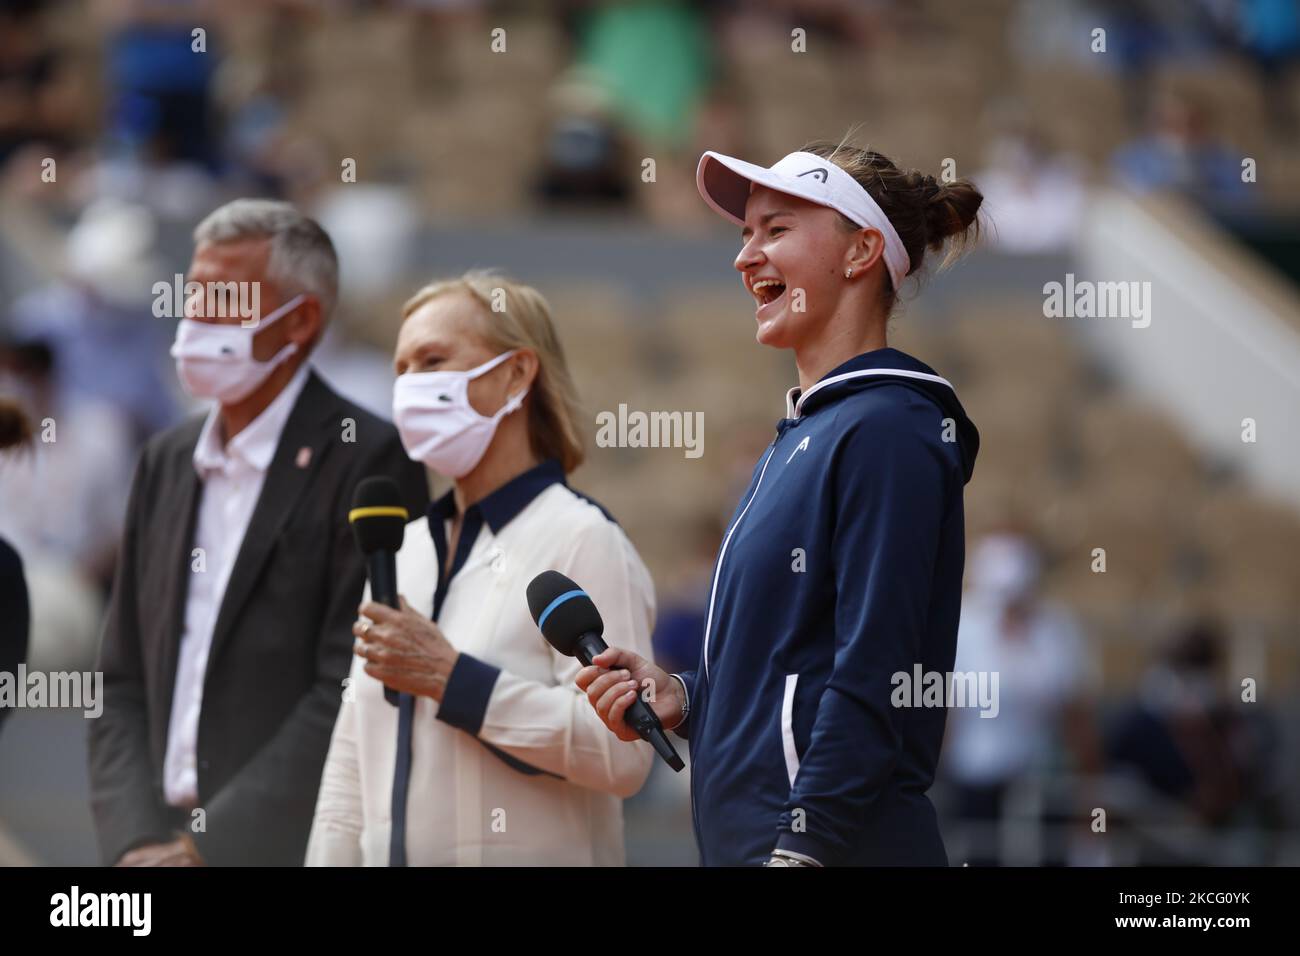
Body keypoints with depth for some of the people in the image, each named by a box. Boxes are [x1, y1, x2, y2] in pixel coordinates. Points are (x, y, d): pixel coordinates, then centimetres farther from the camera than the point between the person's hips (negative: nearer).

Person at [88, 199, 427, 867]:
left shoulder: (366, 461, -6)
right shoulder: (167, 463, 16)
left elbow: (353, 692, -12)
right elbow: (122, 685, 14)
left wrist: (204, 849, -14)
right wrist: (137, 843, -2)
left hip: (293, 846, -6)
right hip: (162, 847, 6)